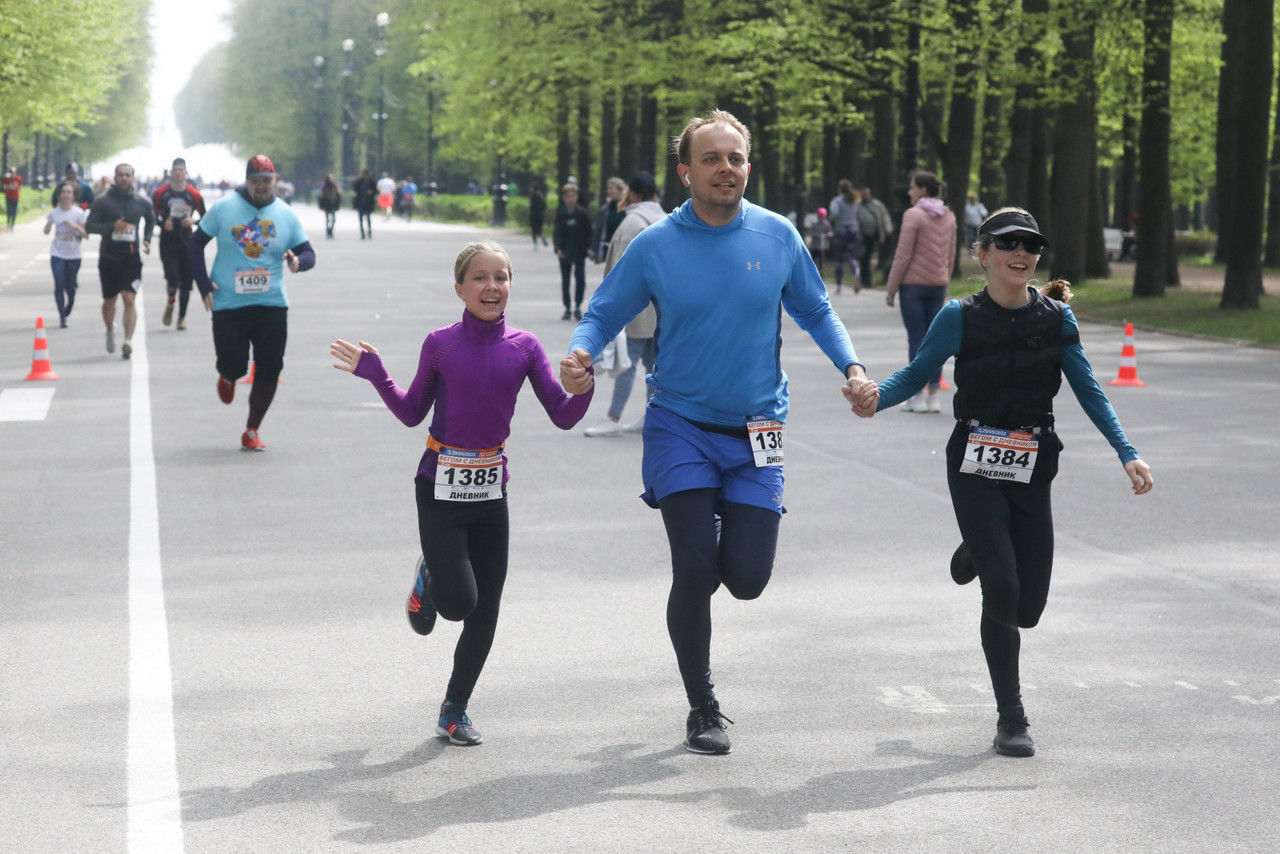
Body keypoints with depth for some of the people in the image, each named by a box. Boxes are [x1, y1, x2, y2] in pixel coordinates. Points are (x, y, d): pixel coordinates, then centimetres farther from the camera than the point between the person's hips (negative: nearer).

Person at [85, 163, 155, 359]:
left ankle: (128, 342, -20)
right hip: (108, 258, 0)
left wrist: (147, 239, 8)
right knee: (109, 301, 13)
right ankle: (110, 330, 42)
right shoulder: (103, 201, -4)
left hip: (131, 258, 0)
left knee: (129, 299, -14)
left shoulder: (141, 203, 3)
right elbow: (89, 226, -6)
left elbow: (151, 219, 24)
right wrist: (112, 226, -20)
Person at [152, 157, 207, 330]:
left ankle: (182, 317, 18)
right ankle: (170, 305, 16)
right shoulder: (161, 193, 0)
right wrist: (163, 223, -10)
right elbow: (153, 216, 9)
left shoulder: (194, 195, 0)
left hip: (187, 243, 1)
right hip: (167, 243, -1)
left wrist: (192, 221, -12)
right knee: (172, 278, -14)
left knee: (186, 282, 4)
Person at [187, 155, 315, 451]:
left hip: (272, 304, 2)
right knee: (233, 366, -5)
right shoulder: (223, 208, 0)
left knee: (269, 370, -2)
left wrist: (298, 262, -17)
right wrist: (204, 285, -4)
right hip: (228, 304, -2)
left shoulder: (286, 215, 5)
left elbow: (309, 253, 8)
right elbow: (196, 243, 7)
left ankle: (251, 431, 13)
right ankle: (228, 376, 35)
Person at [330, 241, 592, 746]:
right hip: (440, 487, -3)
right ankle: (428, 577, 24)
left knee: (485, 610, 5)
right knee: (458, 601, -13)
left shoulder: (524, 348, 0)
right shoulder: (440, 345, -4)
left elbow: (563, 416, -2)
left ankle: (454, 711, 22)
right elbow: (413, 413, 6)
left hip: (490, 489, 3)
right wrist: (376, 376, -7)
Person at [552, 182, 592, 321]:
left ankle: (578, 306, 3)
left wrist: (587, 248, -5)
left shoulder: (581, 212, -1)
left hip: (579, 252, -1)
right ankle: (567, 308, 15)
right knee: (565, 280, 7)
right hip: (564, 252, 1)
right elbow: (556, 232, 0)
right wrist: (558, 248, -13)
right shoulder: (560, 213, 0)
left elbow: (588, 231, 3)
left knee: (580, 279, -10)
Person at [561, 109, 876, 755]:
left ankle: (728, 532, 34)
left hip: (755, 434, 1)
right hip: (681, 428, -1)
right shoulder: (655, 246, -5)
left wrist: (851, 367, -4)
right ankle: (703, 709, 12)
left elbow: (815, 311, 12)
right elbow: (604, 314, 2)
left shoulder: (777, 236, 0)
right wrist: (580, 354, -20)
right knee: (695, 573, -8)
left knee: (746, 579, -5)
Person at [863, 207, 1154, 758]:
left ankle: (976, 554, 40)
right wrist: (872, 396, -19)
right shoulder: (961, 319, -5)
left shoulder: (1057, 319, 2)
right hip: (975, 472, -3)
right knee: (1003, 590, -14)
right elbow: (916, 376, 1)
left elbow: (1088, 392, 6)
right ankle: (1010, 718, 0)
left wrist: (1127, 454, -2)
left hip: (1031, 474, 3)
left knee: (1028, 607, 4)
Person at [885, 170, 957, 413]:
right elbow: (950, 256, 12)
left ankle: (917, 398, -1)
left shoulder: (913, 215, -12)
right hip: (938, 283, 6)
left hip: (913, 283, -6)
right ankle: (934, 397, 9)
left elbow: (903, 255, -13)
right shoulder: (948, 217, 8)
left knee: (916, 339, -2)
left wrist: (891, 289, -8)